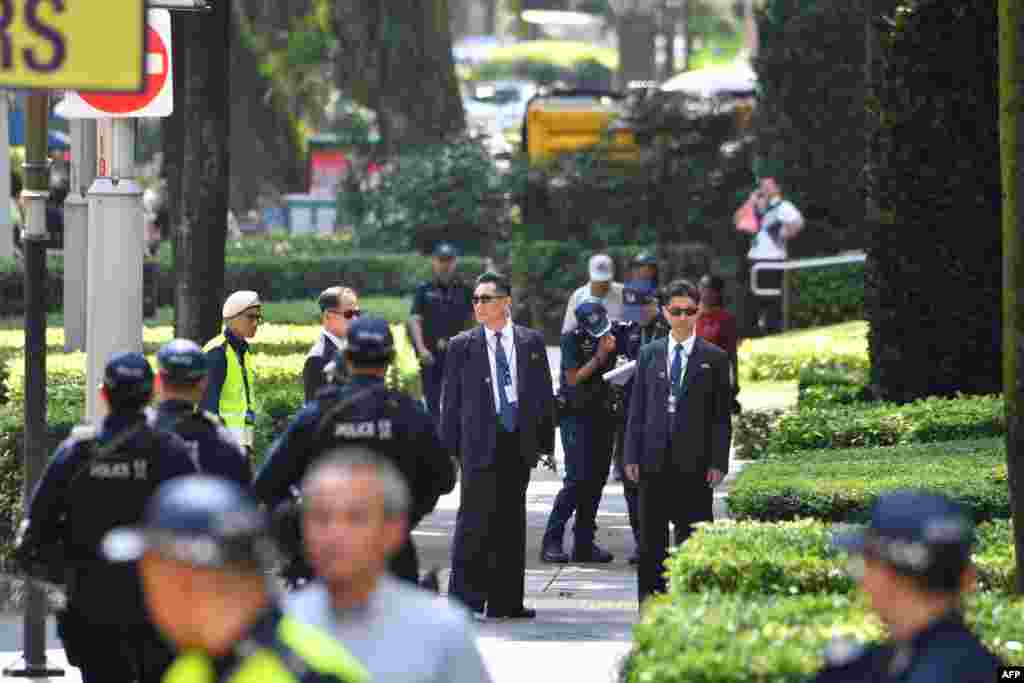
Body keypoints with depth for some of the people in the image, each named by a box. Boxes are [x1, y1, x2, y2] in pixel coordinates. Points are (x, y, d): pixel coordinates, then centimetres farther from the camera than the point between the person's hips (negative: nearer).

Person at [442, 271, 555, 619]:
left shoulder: (531, 342, 8)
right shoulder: (462, 346, 2)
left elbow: (544, 394, 11)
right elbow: (451, 401, 2)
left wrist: (545, 440, 6)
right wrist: (450, 448, -3)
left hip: (519, 444, 3)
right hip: (480, 444, -3)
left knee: (511, 524, 8)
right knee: (475, 523, -8)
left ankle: (506, 601, 14)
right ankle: (464, 599, -5)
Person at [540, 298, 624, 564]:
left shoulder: (615, 334, 5)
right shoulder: (572, 339, -9)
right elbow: (573, 378, -13)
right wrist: (600, 356, -18)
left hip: (603, 415, 6)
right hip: (576, 415, -6)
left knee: (597, 480, 6)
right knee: (578, 479, -14)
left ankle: (584, 544, 12)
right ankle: (552, 541, -9)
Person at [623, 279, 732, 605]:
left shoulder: (714, 358, 4)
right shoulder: (649, 354, 10)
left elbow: (721, 416, 2)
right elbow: (637, 409, 10)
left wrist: (718, 463, -5)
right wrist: (631, 457, 2)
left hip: (694, 465, -2)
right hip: (654, 462, 2)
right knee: (651, 541, 5)